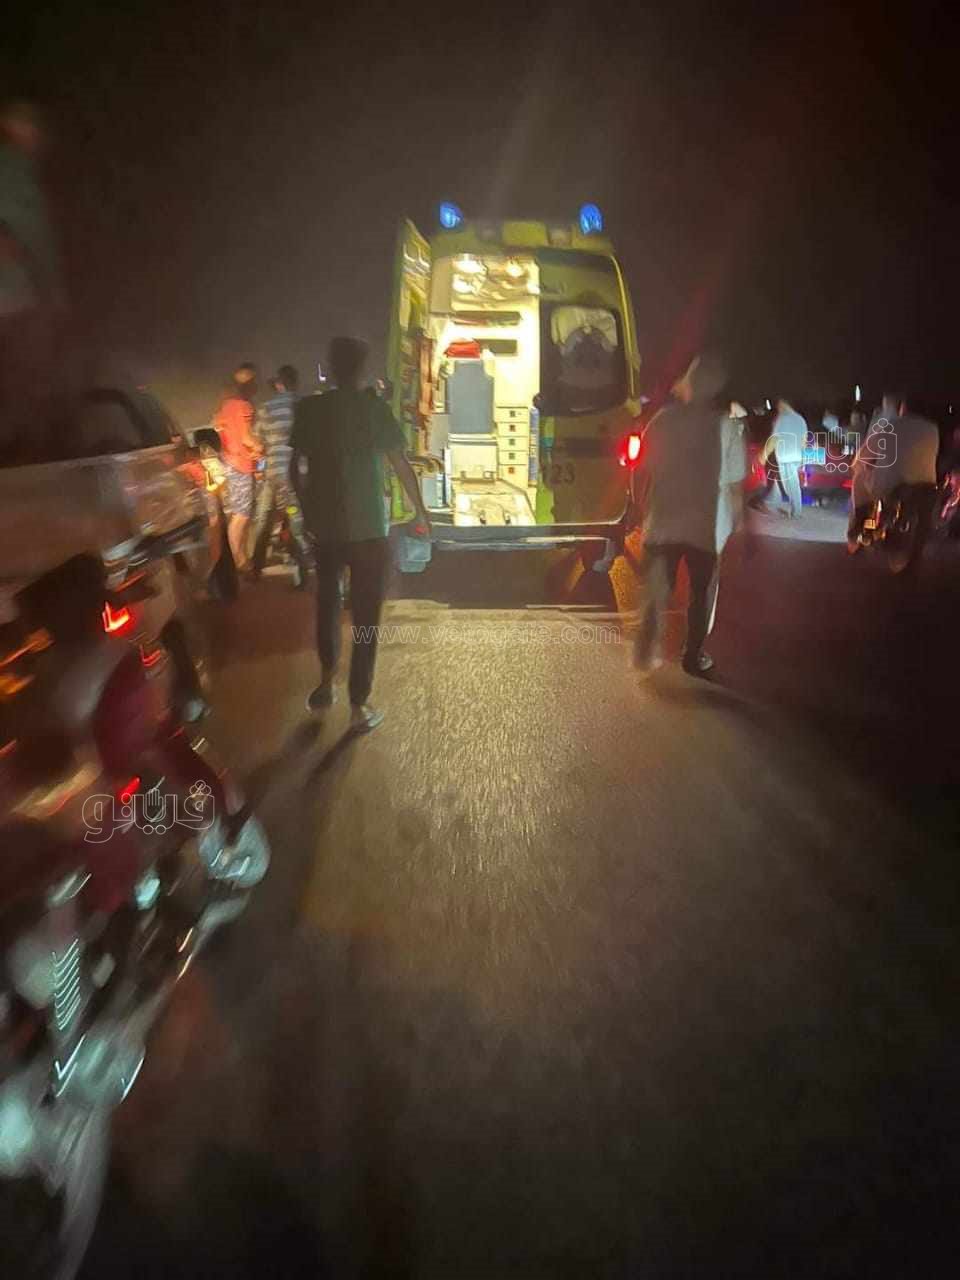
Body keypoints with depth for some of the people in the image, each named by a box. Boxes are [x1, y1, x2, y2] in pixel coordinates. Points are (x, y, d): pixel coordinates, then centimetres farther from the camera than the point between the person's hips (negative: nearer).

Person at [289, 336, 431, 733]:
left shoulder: (309, 409, 0)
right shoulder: (375, 408, -4)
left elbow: (296, 469, 3)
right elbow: (401, 466, -3)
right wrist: (420, 511, 9)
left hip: (323, 526, 3)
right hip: (367, 528, -2)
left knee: (327, 604, 24)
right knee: (365, 616, 4)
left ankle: (326, 683, 30)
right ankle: (359, 707, 7)